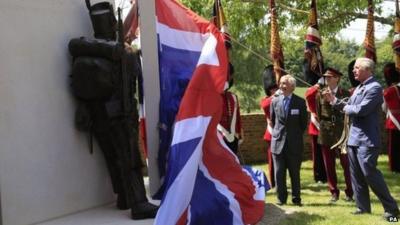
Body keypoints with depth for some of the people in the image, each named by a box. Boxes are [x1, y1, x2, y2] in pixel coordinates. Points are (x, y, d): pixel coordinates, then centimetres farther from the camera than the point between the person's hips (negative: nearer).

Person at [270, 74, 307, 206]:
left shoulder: (300, 102, -1)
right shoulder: (275, 101, 5)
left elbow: (304, 123, 6)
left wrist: (296, 135, 7)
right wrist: (278, 133, 12)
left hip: (294, 144, -1)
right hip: (278, 142, 2)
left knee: (295, 173, 7)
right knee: (279, 173, 4)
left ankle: (296, 198, 16)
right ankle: (281, 198, 13)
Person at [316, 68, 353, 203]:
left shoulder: (345, 94, -3)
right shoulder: (320, 94, 3)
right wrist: (324, 127, 10)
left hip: (342, 133, -2)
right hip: (326, 134, 2)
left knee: (346, 164, 2)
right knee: (329, 165, 7)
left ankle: (349, 192, 15)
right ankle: (334, 192, 18)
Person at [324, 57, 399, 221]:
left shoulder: (375, 87, -15)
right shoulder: (359, 88, 13)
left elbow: (361, 109, -25)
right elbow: (349, 106, 16)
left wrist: (347, 108, -8)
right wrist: (333, 100, 6)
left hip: (367, 140, -9)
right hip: (354, 138, 9)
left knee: (370, 174, -8)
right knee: (356, 175, 13)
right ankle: (363, 206, 24)